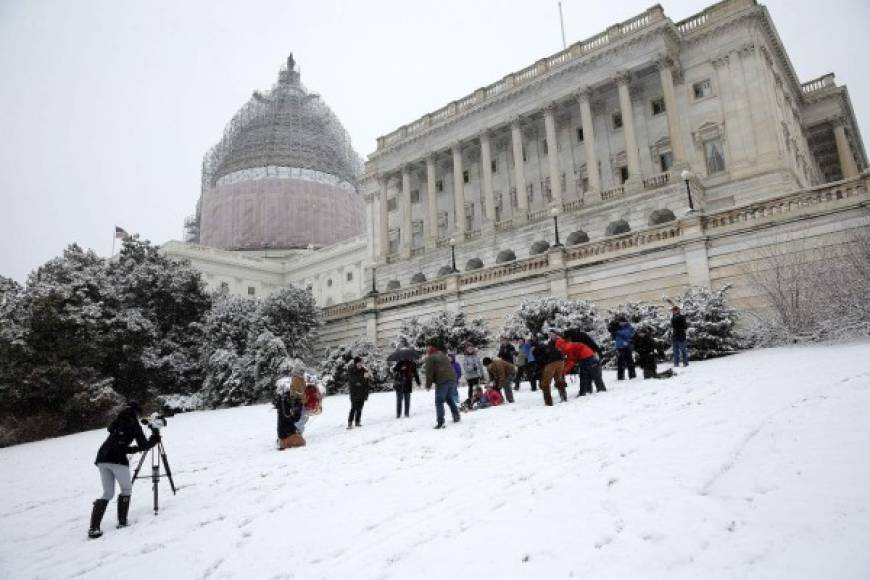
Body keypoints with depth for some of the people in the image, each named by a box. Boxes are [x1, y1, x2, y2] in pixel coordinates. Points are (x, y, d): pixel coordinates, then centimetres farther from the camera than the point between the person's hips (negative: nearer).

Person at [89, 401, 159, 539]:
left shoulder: (116, 422, 24)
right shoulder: (134, 424, 6)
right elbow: (144, 446, 7)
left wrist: (135, 448, 34)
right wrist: (155, 438, 23)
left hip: (102, 458, 6)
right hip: (117, 460, -6)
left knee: (107, 493, 13)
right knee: (126, 489, 14)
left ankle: (93, 528, 1)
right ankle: (122, 521, 9)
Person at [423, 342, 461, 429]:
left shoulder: (430, 358, 1)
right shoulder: (444, 356, 25)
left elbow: (429, 373, -4)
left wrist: (428, 385, 1)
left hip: (442, 381, -7)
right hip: (452, 379, 7)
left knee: (439, 402, -4)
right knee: (450, 399, 24)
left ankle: (440, 422, -11)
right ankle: (456, 416, 26)